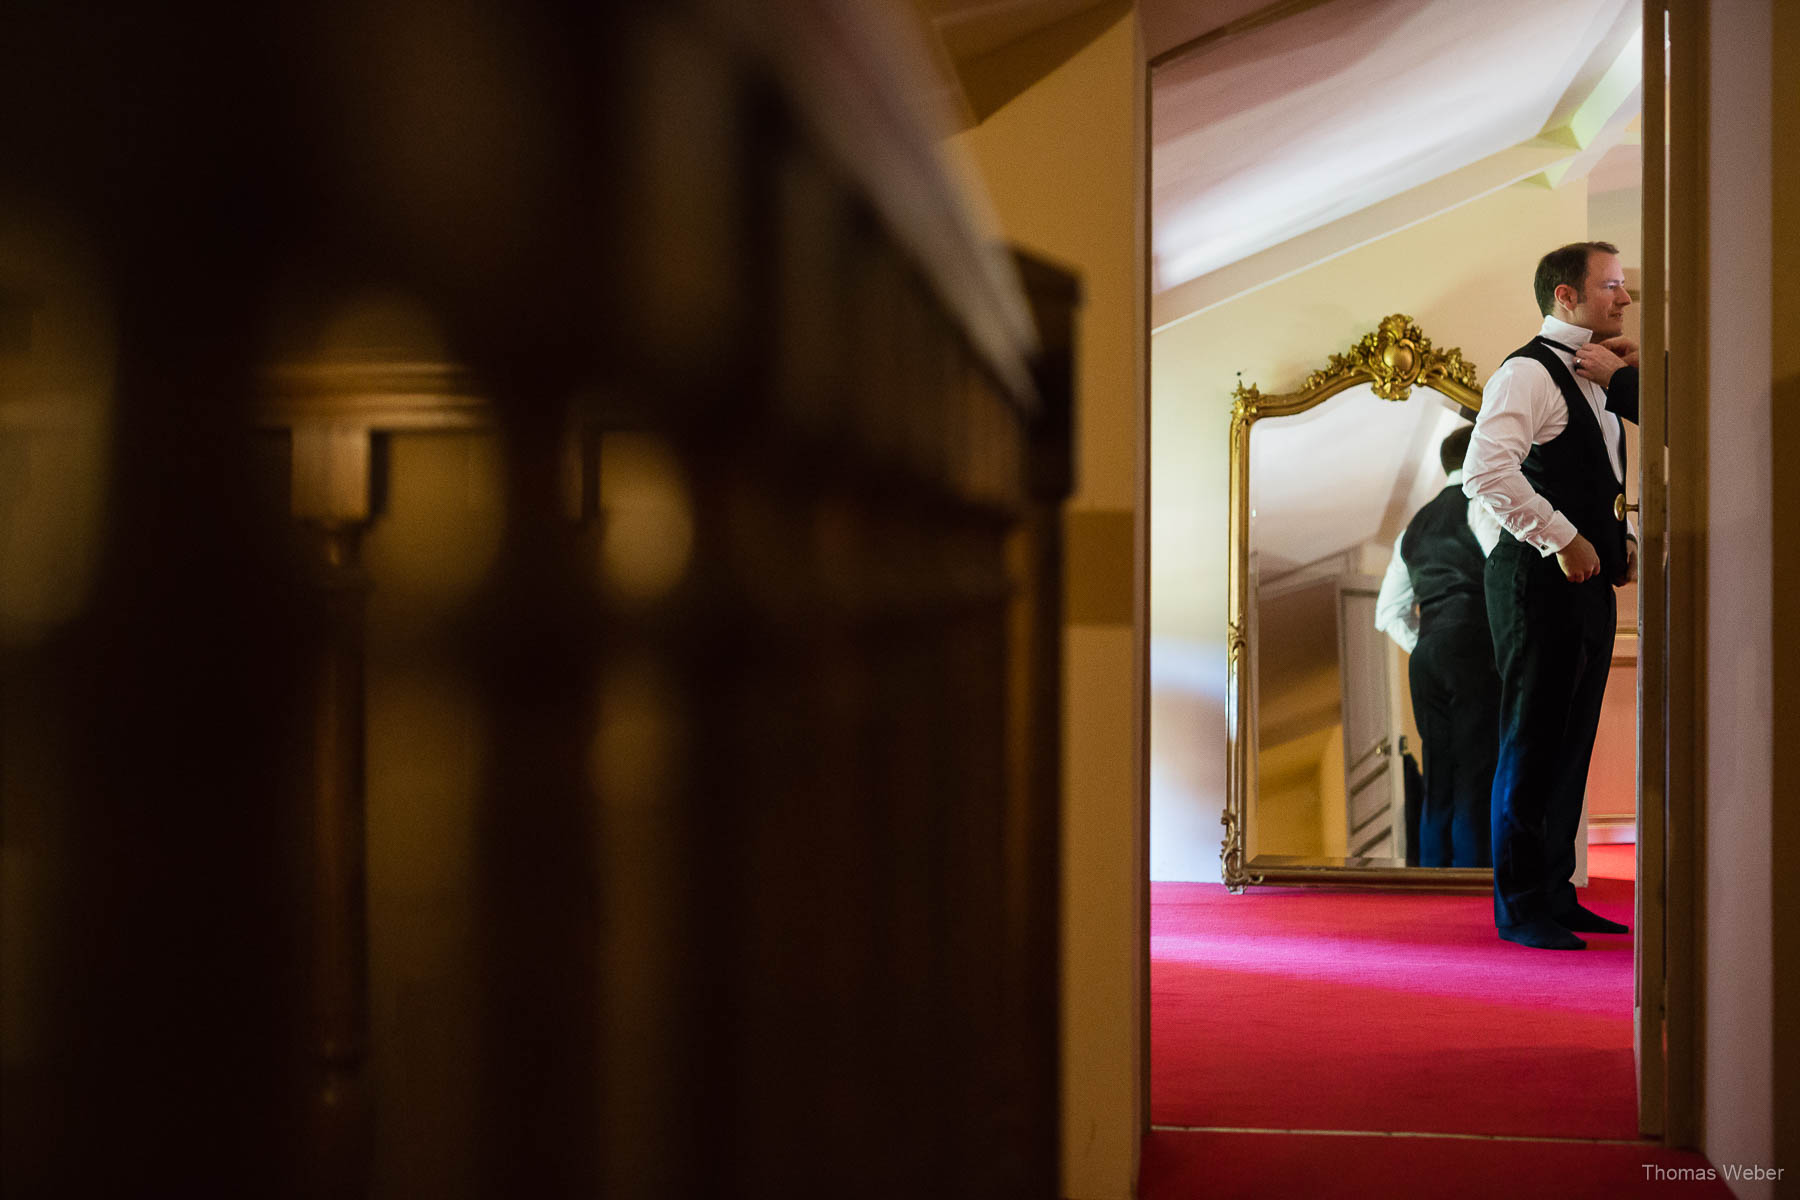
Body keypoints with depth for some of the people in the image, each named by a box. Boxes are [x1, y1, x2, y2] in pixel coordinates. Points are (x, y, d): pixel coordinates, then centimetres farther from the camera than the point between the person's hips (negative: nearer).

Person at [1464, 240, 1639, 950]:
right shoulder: (1528, 373, -11)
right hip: (1540, 582, -9)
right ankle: (1520, 907, 5)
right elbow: (1486, 471, -25)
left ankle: (1555, 893, 21)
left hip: (1588, 584, 9)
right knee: (1532, 746, -3)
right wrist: (1562, 539, -21)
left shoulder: (1594, 380, 19)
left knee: (1571, 745, 12)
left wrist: (1622, 539, 13)